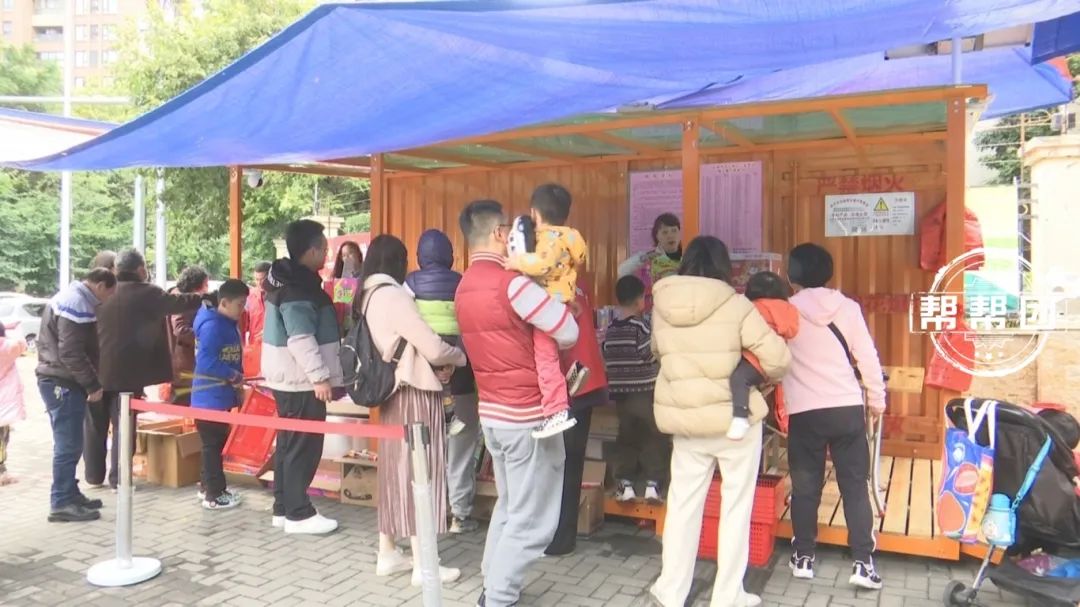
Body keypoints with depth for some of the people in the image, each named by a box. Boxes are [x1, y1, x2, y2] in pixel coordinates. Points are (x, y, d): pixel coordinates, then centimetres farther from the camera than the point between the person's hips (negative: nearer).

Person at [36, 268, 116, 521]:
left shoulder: (72, 297, 15)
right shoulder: (77, 305, -18)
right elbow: (71, 353, -24)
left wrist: (89, 382, 17)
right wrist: (92, 384, -17)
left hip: (59, 380, 11)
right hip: (63, 383, -11)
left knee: (68, 443, 15)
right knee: (68, 445, -6)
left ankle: (70, 494, 23)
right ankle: (62, 503, 0)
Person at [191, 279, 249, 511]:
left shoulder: (228, 324, 11)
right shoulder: (212, 326, -20)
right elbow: (205, 362, -26)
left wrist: (237, 379, 7)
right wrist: (233, 375, -17)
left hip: (221, 396, 9)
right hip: (210, 398, -9)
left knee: (217, 443, 17)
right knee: (213, 445, -1)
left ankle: (209, 487, 29)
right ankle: (214, 495, 7)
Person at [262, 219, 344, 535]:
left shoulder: (288, 279, 12)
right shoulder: (298, 288, -20)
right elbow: (301, 339, -25)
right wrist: (320, 377, -23)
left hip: (287, 375, 10)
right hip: (301, 379, -10)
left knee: (289, 442, 15)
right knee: (304, 446, -2)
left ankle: (283, 508, 24)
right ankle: (298, 513, 6)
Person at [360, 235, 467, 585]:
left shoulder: (369, 296, 10)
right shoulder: (392, 295, -17)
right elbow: (433, 348, -20)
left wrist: (436, 366, 5)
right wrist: (458, 358, -1)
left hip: (391, 391, 9)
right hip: (413, 393, -9)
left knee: (394, 470, 14)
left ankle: (388, 554, 23)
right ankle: (422, 565, 5)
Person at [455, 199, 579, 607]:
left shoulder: (464, 288, 8)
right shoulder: (511, 285, -19)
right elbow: (568, 332, -16)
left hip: (492, 412, 9)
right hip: (528, 415, -9)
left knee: (510, 505, 23)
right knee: (531, 519, 2)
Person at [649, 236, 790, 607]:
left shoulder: (661, 305, -1)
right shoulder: (735, 305, -11)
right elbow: (777, 357, -13)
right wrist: (766, 377, 7)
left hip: (685, 421, 3)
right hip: (735, 418, -3)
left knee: (682, 503, 15)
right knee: (735, 507, 11)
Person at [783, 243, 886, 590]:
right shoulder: (848, 308, 4)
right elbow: (868, 358, 6)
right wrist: (877, 399, 17)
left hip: (805, 413, -2)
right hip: (848, 409, 2)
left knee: (805, 487, 10)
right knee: (855, 487, 8)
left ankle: (803, 558, 19)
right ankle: (863, 563, 8)